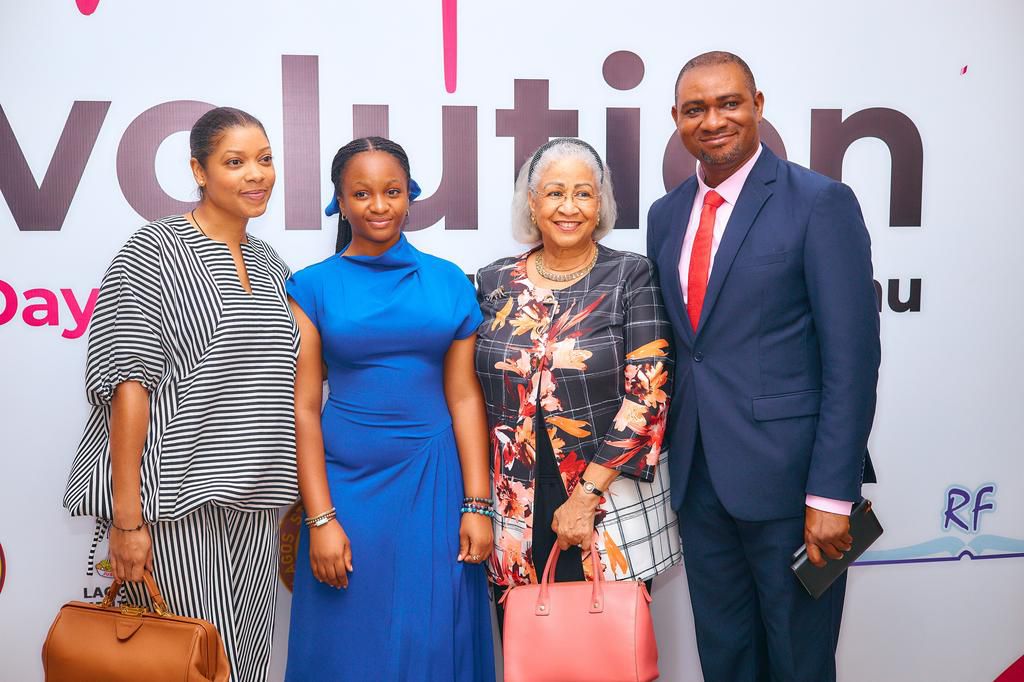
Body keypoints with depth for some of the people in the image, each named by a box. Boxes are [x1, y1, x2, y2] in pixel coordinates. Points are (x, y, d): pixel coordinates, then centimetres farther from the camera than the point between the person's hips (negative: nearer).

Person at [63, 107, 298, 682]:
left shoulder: (270, 264, 12)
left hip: (253, 503, 6)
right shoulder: (155, 253, -7)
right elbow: (128, 383, -12)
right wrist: (126, 518, -16)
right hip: (174, 501, -6)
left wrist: (291, 495, 14)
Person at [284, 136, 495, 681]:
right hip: (346, 482, -1)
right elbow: (303, 409, -3)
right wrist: (320, 519, -8)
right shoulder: (313, 287, 0)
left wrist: (478, 504, -3)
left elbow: (464, 397, 2)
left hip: (434, 482, 1)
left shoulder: (449, 283, 4)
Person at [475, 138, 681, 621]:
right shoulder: (494, 283, 5)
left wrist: (586, 496, -14)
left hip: (611, 506, -2)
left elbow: (648, 395, -11)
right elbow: (473, 396, 11)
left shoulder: (631, 277, -4)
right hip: (516, 513, 3)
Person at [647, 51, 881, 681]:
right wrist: (673, 457, 9)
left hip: (786, 474, -5)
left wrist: (832, 494, -17)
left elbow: (852, 358, -13)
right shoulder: (666, 214, 9)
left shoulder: (821, 203, -9)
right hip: (698, 476, 5)